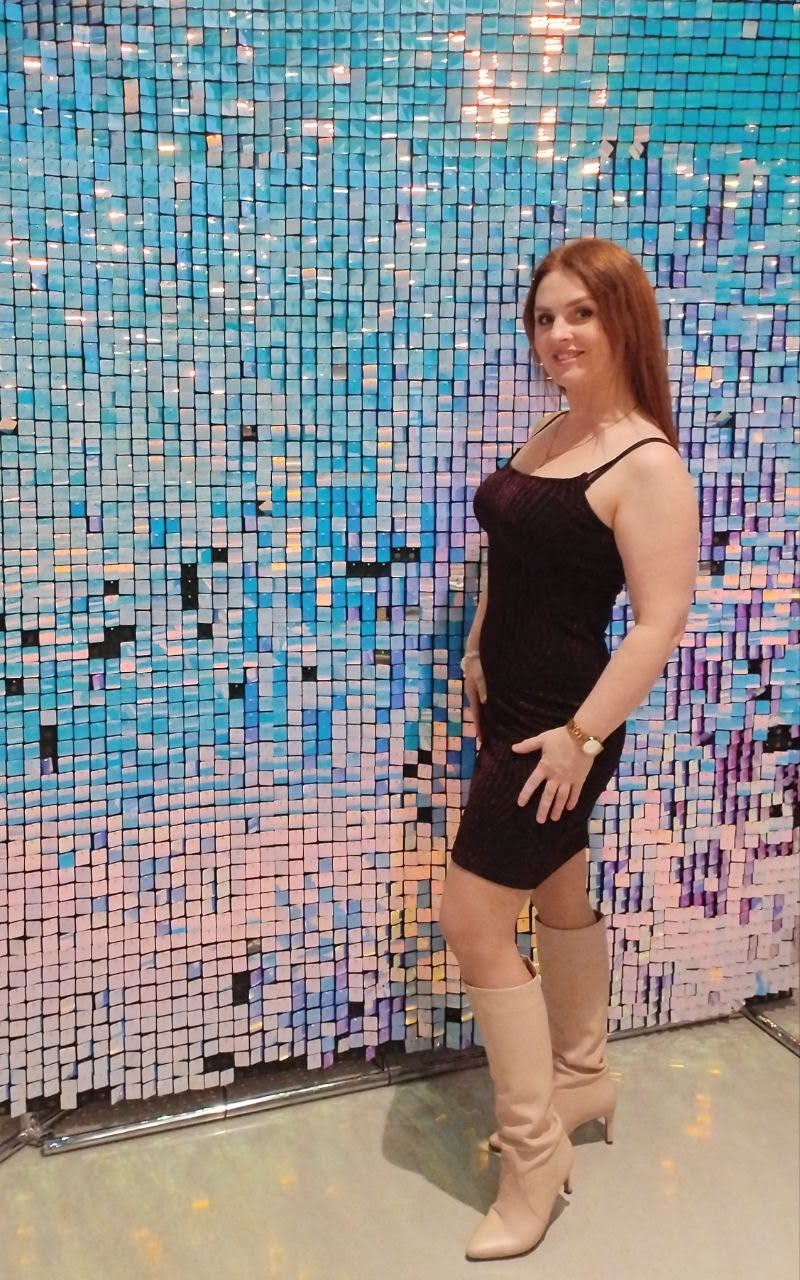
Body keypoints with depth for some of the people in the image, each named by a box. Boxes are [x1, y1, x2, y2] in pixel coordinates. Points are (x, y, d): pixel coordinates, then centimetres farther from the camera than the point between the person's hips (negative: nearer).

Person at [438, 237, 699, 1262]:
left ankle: (534, 1152, 13)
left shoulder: (649, 464, -18)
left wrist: (582, 735, -22)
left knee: (472, 920, -5)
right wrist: (477, 653, 11)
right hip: (508, 707, 9)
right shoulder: (550, 432, 8)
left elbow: (660, 621, -22)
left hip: (558, 726, -9)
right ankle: (582, 1081, 41)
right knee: (559, 898, 20)